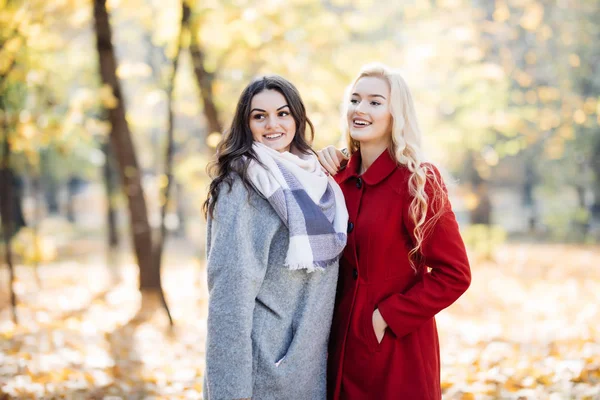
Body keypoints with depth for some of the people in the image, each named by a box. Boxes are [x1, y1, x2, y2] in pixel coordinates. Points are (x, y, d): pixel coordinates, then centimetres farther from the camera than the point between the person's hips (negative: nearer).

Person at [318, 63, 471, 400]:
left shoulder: (417, 181, -12)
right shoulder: (343, 177, 6)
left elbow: (454, 274, -14)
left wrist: (388, 316, -17)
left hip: (397, 350, -6)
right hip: (344, 347, 6)